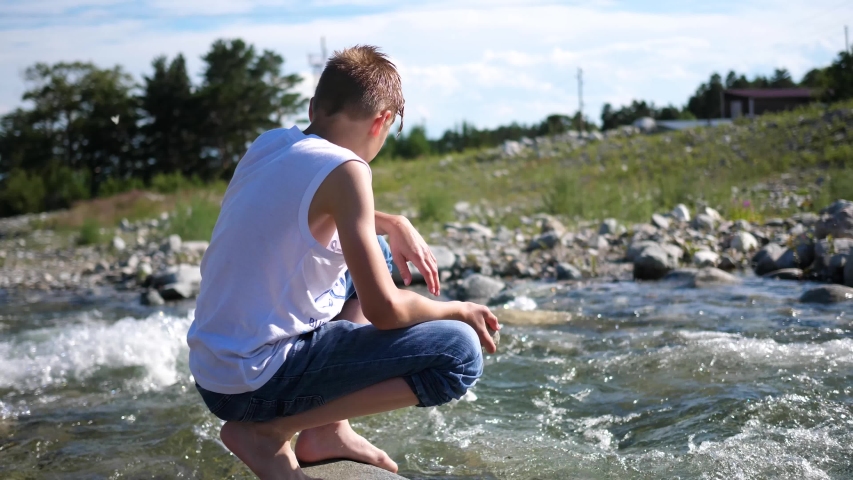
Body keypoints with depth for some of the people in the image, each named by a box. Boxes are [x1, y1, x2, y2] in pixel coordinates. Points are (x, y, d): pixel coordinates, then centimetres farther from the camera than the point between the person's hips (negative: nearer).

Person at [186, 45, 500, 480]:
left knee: (372, 255, 25)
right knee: (460, 353, -12)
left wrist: (393, 223, 17)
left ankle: (327, 430, 17)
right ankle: (266, 430, -6)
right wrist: (459, 310, 0)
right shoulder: (344, 169, -18)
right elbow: (384, 311, -19)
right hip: (254, 384, -9)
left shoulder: (270, 143, 6)